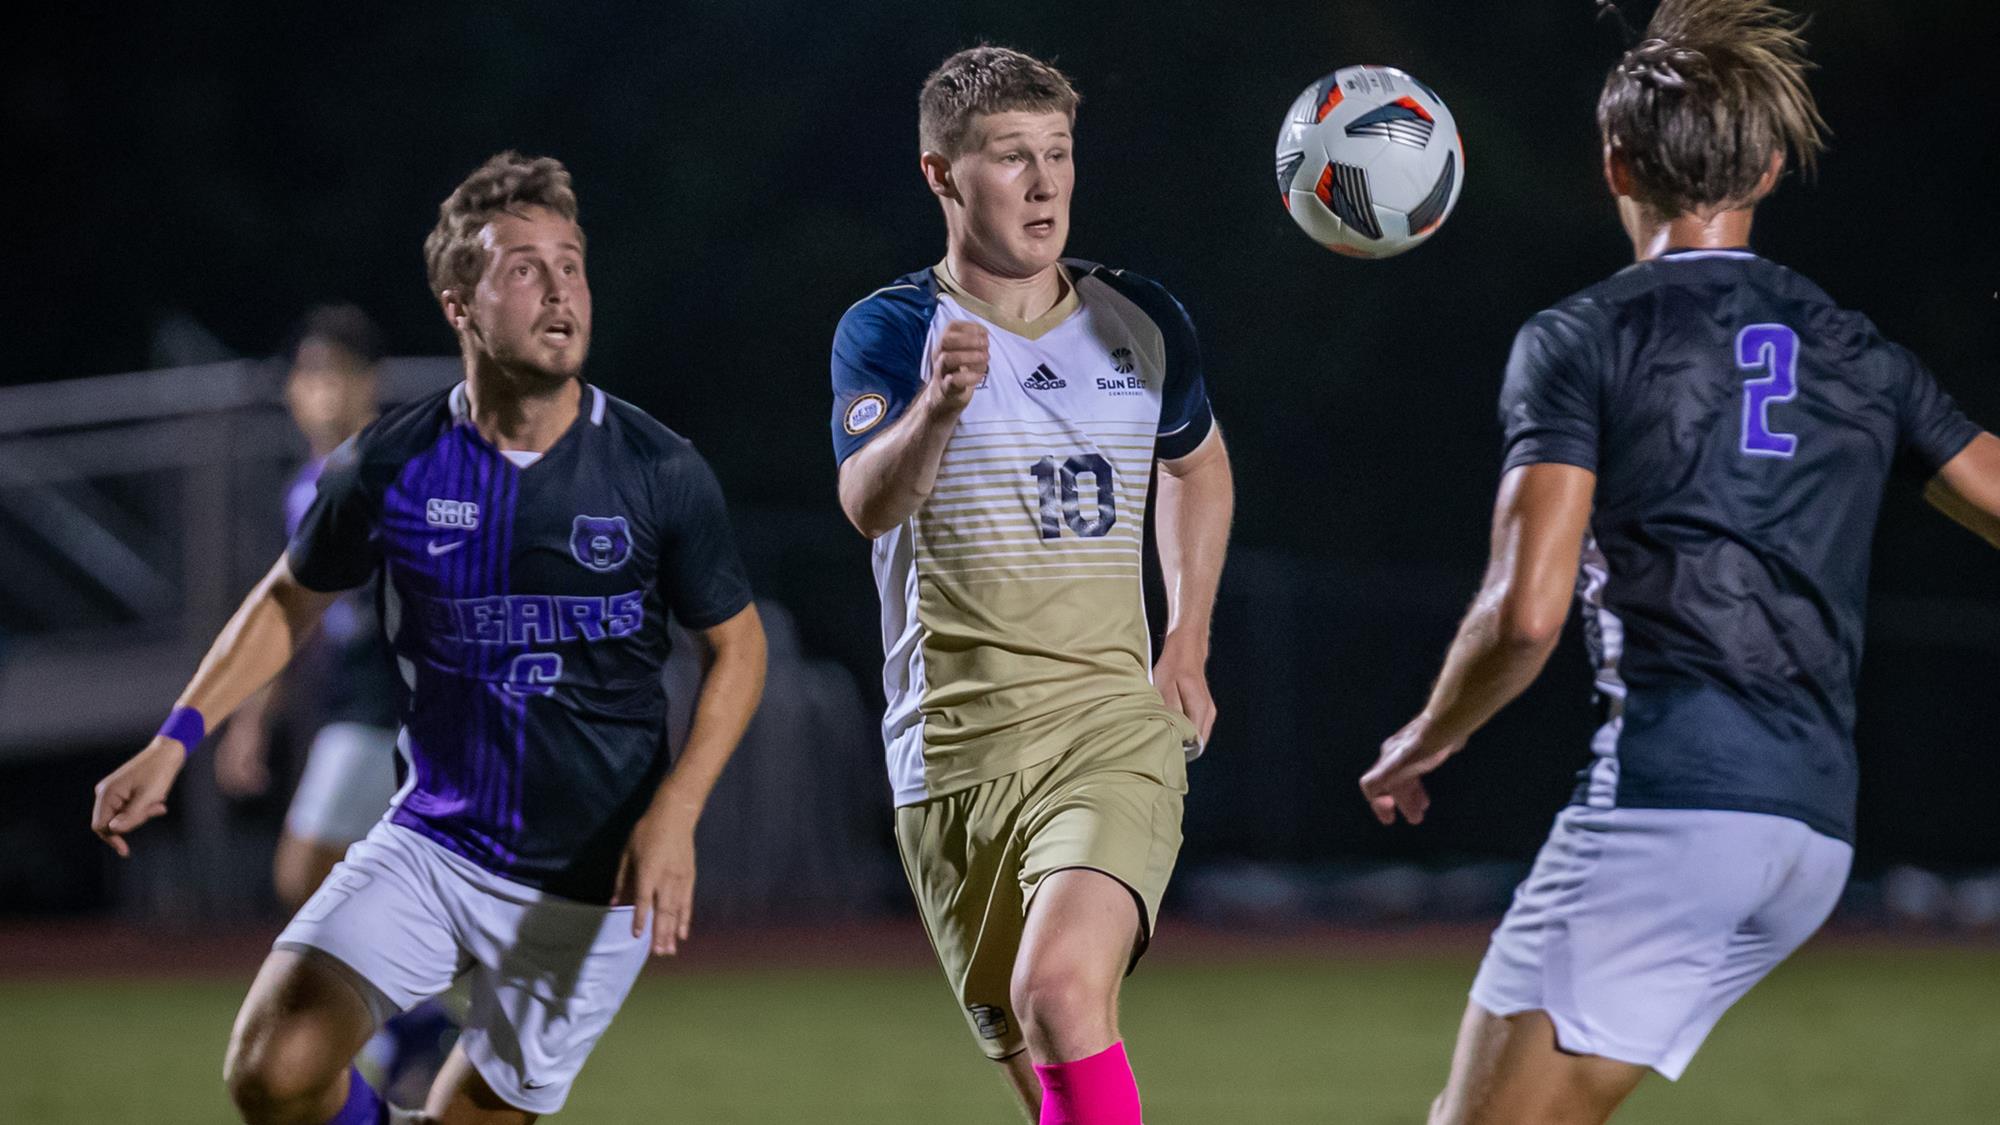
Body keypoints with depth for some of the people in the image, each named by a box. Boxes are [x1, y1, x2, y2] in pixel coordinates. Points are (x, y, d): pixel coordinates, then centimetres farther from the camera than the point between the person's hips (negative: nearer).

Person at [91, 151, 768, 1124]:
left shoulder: (661, 473, -9)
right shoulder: (390, 465, -6)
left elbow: (737, 646, 3)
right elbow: (291, 600, 12)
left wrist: (676, 810, -11)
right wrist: (176, 739, 2)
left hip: (594, 886, -1)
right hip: (429, 848, 1)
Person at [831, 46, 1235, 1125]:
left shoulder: (1139, 321, 8)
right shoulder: (888, 330, -2)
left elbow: (1198, 461, 29)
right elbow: (868, 504, -22)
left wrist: (1187, 645, 20)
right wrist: (936, 406, -42)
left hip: (1115, 736, 0)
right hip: (953, 761, 0)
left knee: (1061, 990, -27)